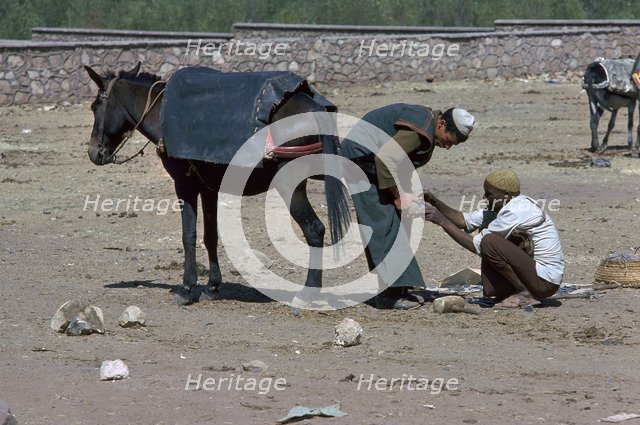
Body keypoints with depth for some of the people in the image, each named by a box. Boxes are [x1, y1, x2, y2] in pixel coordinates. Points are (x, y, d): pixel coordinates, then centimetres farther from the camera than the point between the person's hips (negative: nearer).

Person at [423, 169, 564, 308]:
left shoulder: (514, 212, -20)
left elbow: (477, 246, -18)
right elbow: (465, 220, 8)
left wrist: (443, 222, -14)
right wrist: (434, 201, -3)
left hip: (545, 281, -10)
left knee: (489, 242, -18)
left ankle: (525, 294, -12)